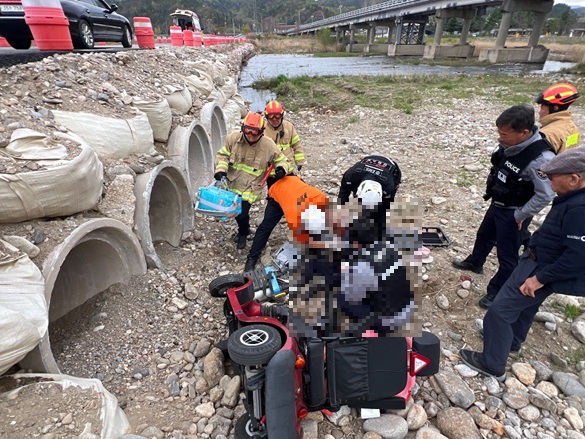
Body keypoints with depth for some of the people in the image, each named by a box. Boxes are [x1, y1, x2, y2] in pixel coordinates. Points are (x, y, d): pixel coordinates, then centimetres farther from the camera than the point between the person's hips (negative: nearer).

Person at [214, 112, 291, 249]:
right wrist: (221, 169, -15)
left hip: (250, 188, -3)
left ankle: (243, 234, 28)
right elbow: (223, 155, 2)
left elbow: (282, 160, -2)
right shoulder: (233, 138, -11)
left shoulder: (268, 145, -15)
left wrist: (282, 168, -25)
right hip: (232, 183, 4)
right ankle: (244, 229, 51)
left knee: (242, 213, -8)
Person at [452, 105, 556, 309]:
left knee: (507, 255, 7)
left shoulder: (540, 158, -32)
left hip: (512, 213, -8)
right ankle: (474, 262, 55)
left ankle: (496, 292, 25)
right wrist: (492, 193, 10)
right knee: (484, 235, 29)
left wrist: (520, 215, -17)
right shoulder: (509, 143, -9)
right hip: (497, 204, 8)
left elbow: (546, 194, -27)